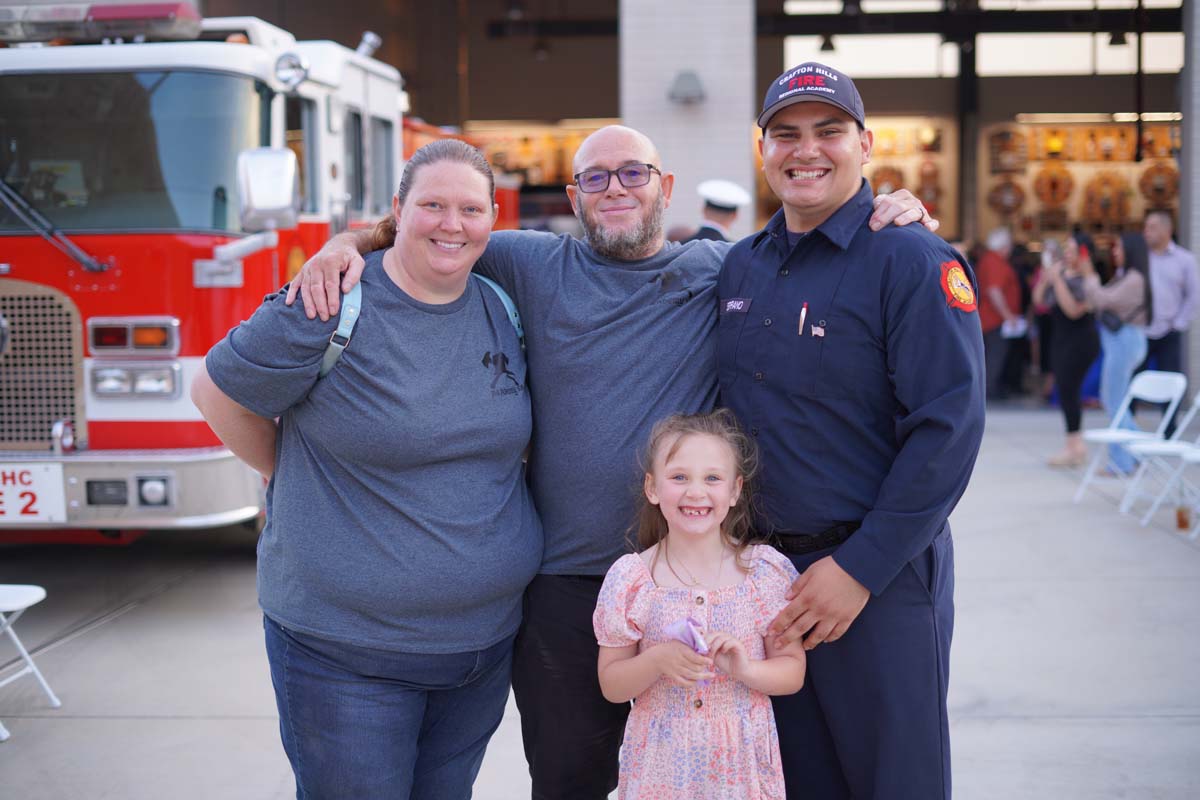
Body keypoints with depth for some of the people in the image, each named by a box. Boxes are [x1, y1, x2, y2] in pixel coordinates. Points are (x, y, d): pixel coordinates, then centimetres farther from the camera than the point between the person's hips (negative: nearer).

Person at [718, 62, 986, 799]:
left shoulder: (913, 261, -12)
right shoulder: (741, 266, 9)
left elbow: (949, 427, -18)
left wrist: (859, 568, -20)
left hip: (879, 574, -6)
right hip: (761, 566, 6)